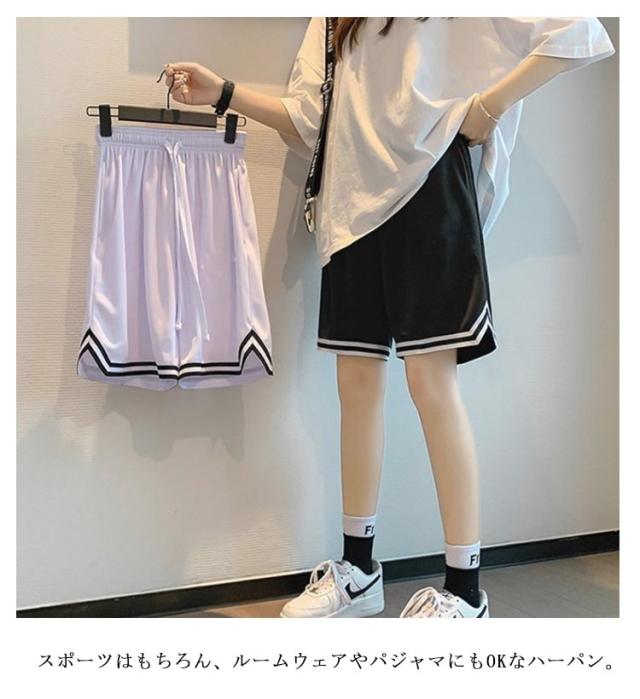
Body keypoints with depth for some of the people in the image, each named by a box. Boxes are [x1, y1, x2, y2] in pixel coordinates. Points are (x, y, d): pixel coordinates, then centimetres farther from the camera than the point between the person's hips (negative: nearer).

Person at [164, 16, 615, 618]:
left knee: (430, 377, -10)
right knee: (356, 379, 5)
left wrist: (489, 105, -9)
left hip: (426, 187, -6)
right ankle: (358, 570, 17)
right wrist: (223, 92, 3)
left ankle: (465, 591, -2)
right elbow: (307, 121, 12)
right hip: (353, 201, 6)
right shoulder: (332, 21, 20)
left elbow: (575, 32, -4)